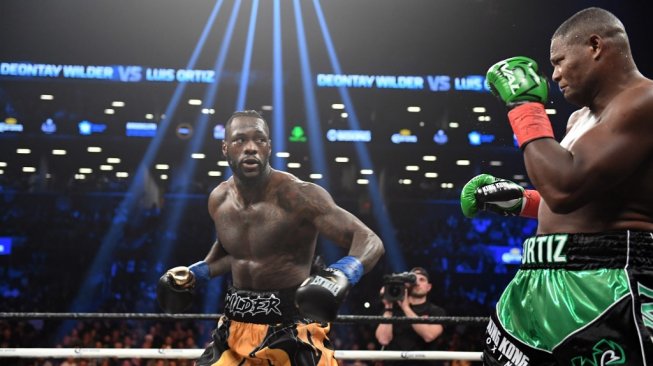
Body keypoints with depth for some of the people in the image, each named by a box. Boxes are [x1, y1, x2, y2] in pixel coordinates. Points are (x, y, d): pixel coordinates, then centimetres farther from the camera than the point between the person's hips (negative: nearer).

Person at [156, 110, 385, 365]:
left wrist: (340, 275, -39)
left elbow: (370, 242, -21)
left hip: (293, 327, -6)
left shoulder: (297, 195, -18)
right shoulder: (219, 201, 3)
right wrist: (195, 273, 13)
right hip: (236, 327, 6)